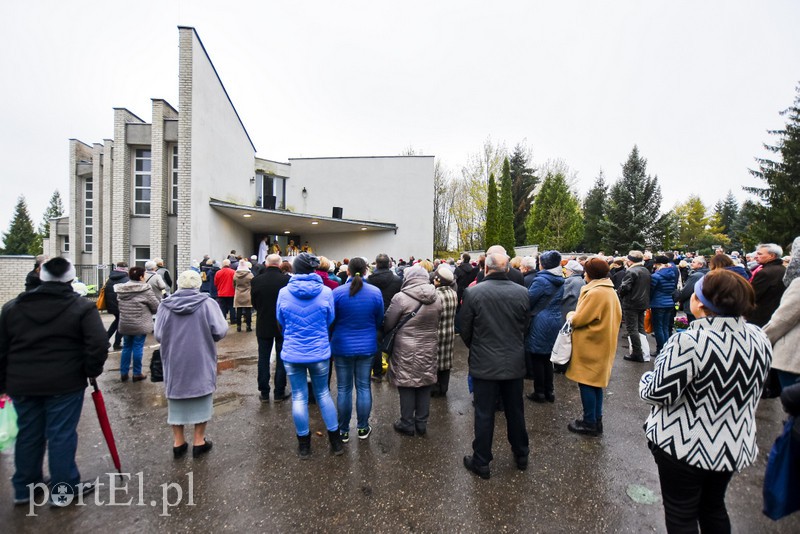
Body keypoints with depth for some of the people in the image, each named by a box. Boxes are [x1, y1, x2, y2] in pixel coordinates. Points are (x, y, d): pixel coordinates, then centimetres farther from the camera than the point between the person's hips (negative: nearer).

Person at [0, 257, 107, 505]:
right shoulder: (83, 307, -8)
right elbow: (99, 344, -17)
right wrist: (92, 371, 0)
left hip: (22, 384, 5)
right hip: (65, 384, -4)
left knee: (28, 435, 19)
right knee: (62, 435, 5)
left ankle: (24, 487, 33)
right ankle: (65, 488, 17)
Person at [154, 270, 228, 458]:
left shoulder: (165, 306, -5)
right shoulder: (207, 303, -12)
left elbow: (158, 335, -2)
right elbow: (220, 331, -14)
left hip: (174, 363, 3)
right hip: (201, 362, -2)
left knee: (176, 399, 17)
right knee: (201, 399, 12)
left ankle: (178, 441, 26)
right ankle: (199, 441, 20)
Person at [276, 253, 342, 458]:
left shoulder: (284, 292, -7)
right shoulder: (326, 292, -10)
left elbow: (281, 322, 6)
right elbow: (330, 321, 2)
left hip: (292, 353, 0)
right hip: (319, 352, 0)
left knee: (299, 397, 12)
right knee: (323, 393, 15)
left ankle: (304, 444, 25)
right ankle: (336, 441, 24)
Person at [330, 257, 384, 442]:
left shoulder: (337, 292, -13)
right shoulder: (375, 292, -8)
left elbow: (330, 320, -1)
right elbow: (379, 320, 4)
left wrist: (332, 339, 16)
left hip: (342, 346, -1)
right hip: (367, 346, 2)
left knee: (343, 389, 11)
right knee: (363, 387, 13)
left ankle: (344, 430, 22)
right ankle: (363, 428, 24)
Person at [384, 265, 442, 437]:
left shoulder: (401, 298, -16)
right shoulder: (435, 299, 1)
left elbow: (388, 324, -9)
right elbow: (436, 323, 11)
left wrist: (387, 338, 11)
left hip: (406, 349, -5)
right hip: (428, 349, 5)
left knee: (407, 387, 8)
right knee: (424, 387, 14)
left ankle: (407, 424, 20)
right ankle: (422, 424, 26)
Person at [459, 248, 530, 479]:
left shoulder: (472, 293, -16)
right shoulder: (522, 292, -7)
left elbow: (465, 331, -7)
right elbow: (525, 328, 4)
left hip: (484, 363, -3)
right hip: (515, 362, 4)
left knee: (484, 414, 9)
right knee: (515, 411, 20)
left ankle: (481, 462, 23)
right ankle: (521, 456, 38)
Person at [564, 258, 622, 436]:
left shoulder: (595, 293, -21)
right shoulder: (611, 291, 9)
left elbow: (578, 320, -20)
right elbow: (616, 316, 17)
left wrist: (570, 315, 2)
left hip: (590, 345, -10)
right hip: (602, 344, 10)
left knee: (586, 383, 1)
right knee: (596, 382, 16)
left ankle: (590, 423, 9)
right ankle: (597, 420, 25)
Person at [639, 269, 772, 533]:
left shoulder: (689, 342, -30)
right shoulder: (759, 338, -6)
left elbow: (657, 393, -23)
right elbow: (752, 392, 7)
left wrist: (646, 379, -1)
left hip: (684, 446, -6)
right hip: (735, 446, 7)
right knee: (714, 507, 27)